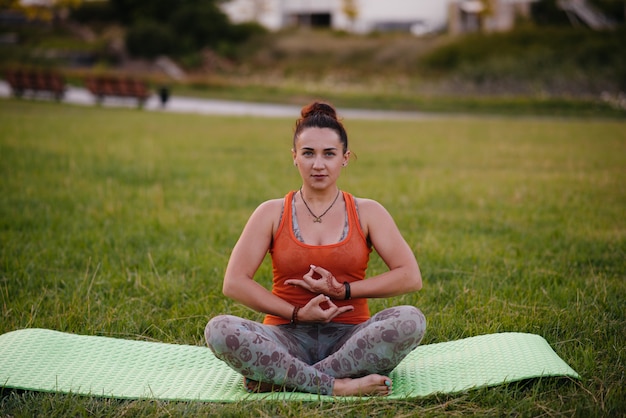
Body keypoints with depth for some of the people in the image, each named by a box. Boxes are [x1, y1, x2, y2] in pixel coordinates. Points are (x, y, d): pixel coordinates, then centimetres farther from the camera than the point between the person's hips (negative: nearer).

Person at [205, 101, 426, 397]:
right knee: (219, 330, -30)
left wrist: (344, 290, -9)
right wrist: (297, 313, -11)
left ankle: (281, 378, -30)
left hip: (349, 339, 1)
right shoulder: (272, 213, 7)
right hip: (289, 339, -1)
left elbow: (410, 277, 0)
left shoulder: (367, 213, 9)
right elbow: (234, 283, -2)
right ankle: (337, 385, -34)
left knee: (410, 320, -31)